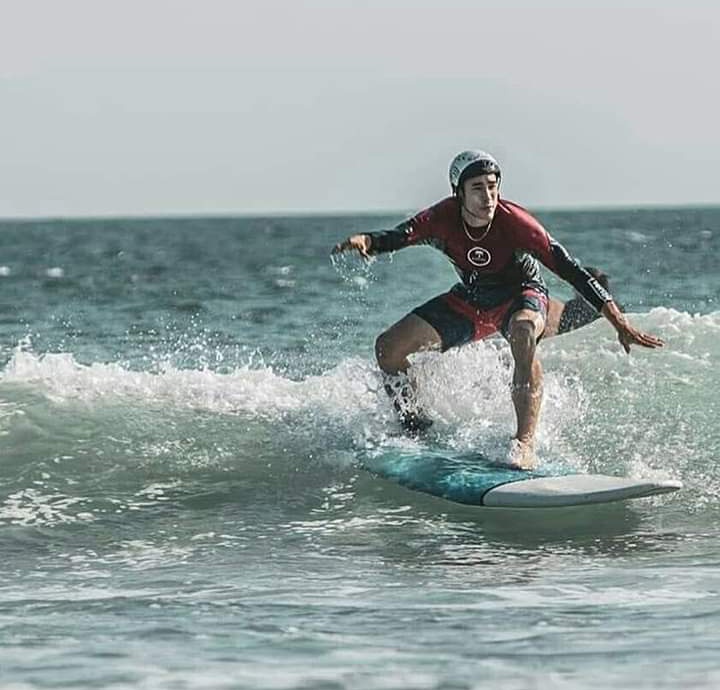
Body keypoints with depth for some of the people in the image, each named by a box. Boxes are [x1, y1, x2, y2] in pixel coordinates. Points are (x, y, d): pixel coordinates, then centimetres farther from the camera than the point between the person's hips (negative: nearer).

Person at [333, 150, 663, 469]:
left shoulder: (513, 221, -31)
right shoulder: (444, 219, -21)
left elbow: (570, 270, -31)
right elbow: (397, 236, -31)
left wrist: (620, 324, -34)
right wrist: (363, 241, -56)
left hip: (521, 294, -4)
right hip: (469, 300, 4)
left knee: (522, 334, -41)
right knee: (388, 348, -5)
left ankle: (525, 444, -42)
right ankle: (415, 427, 19)